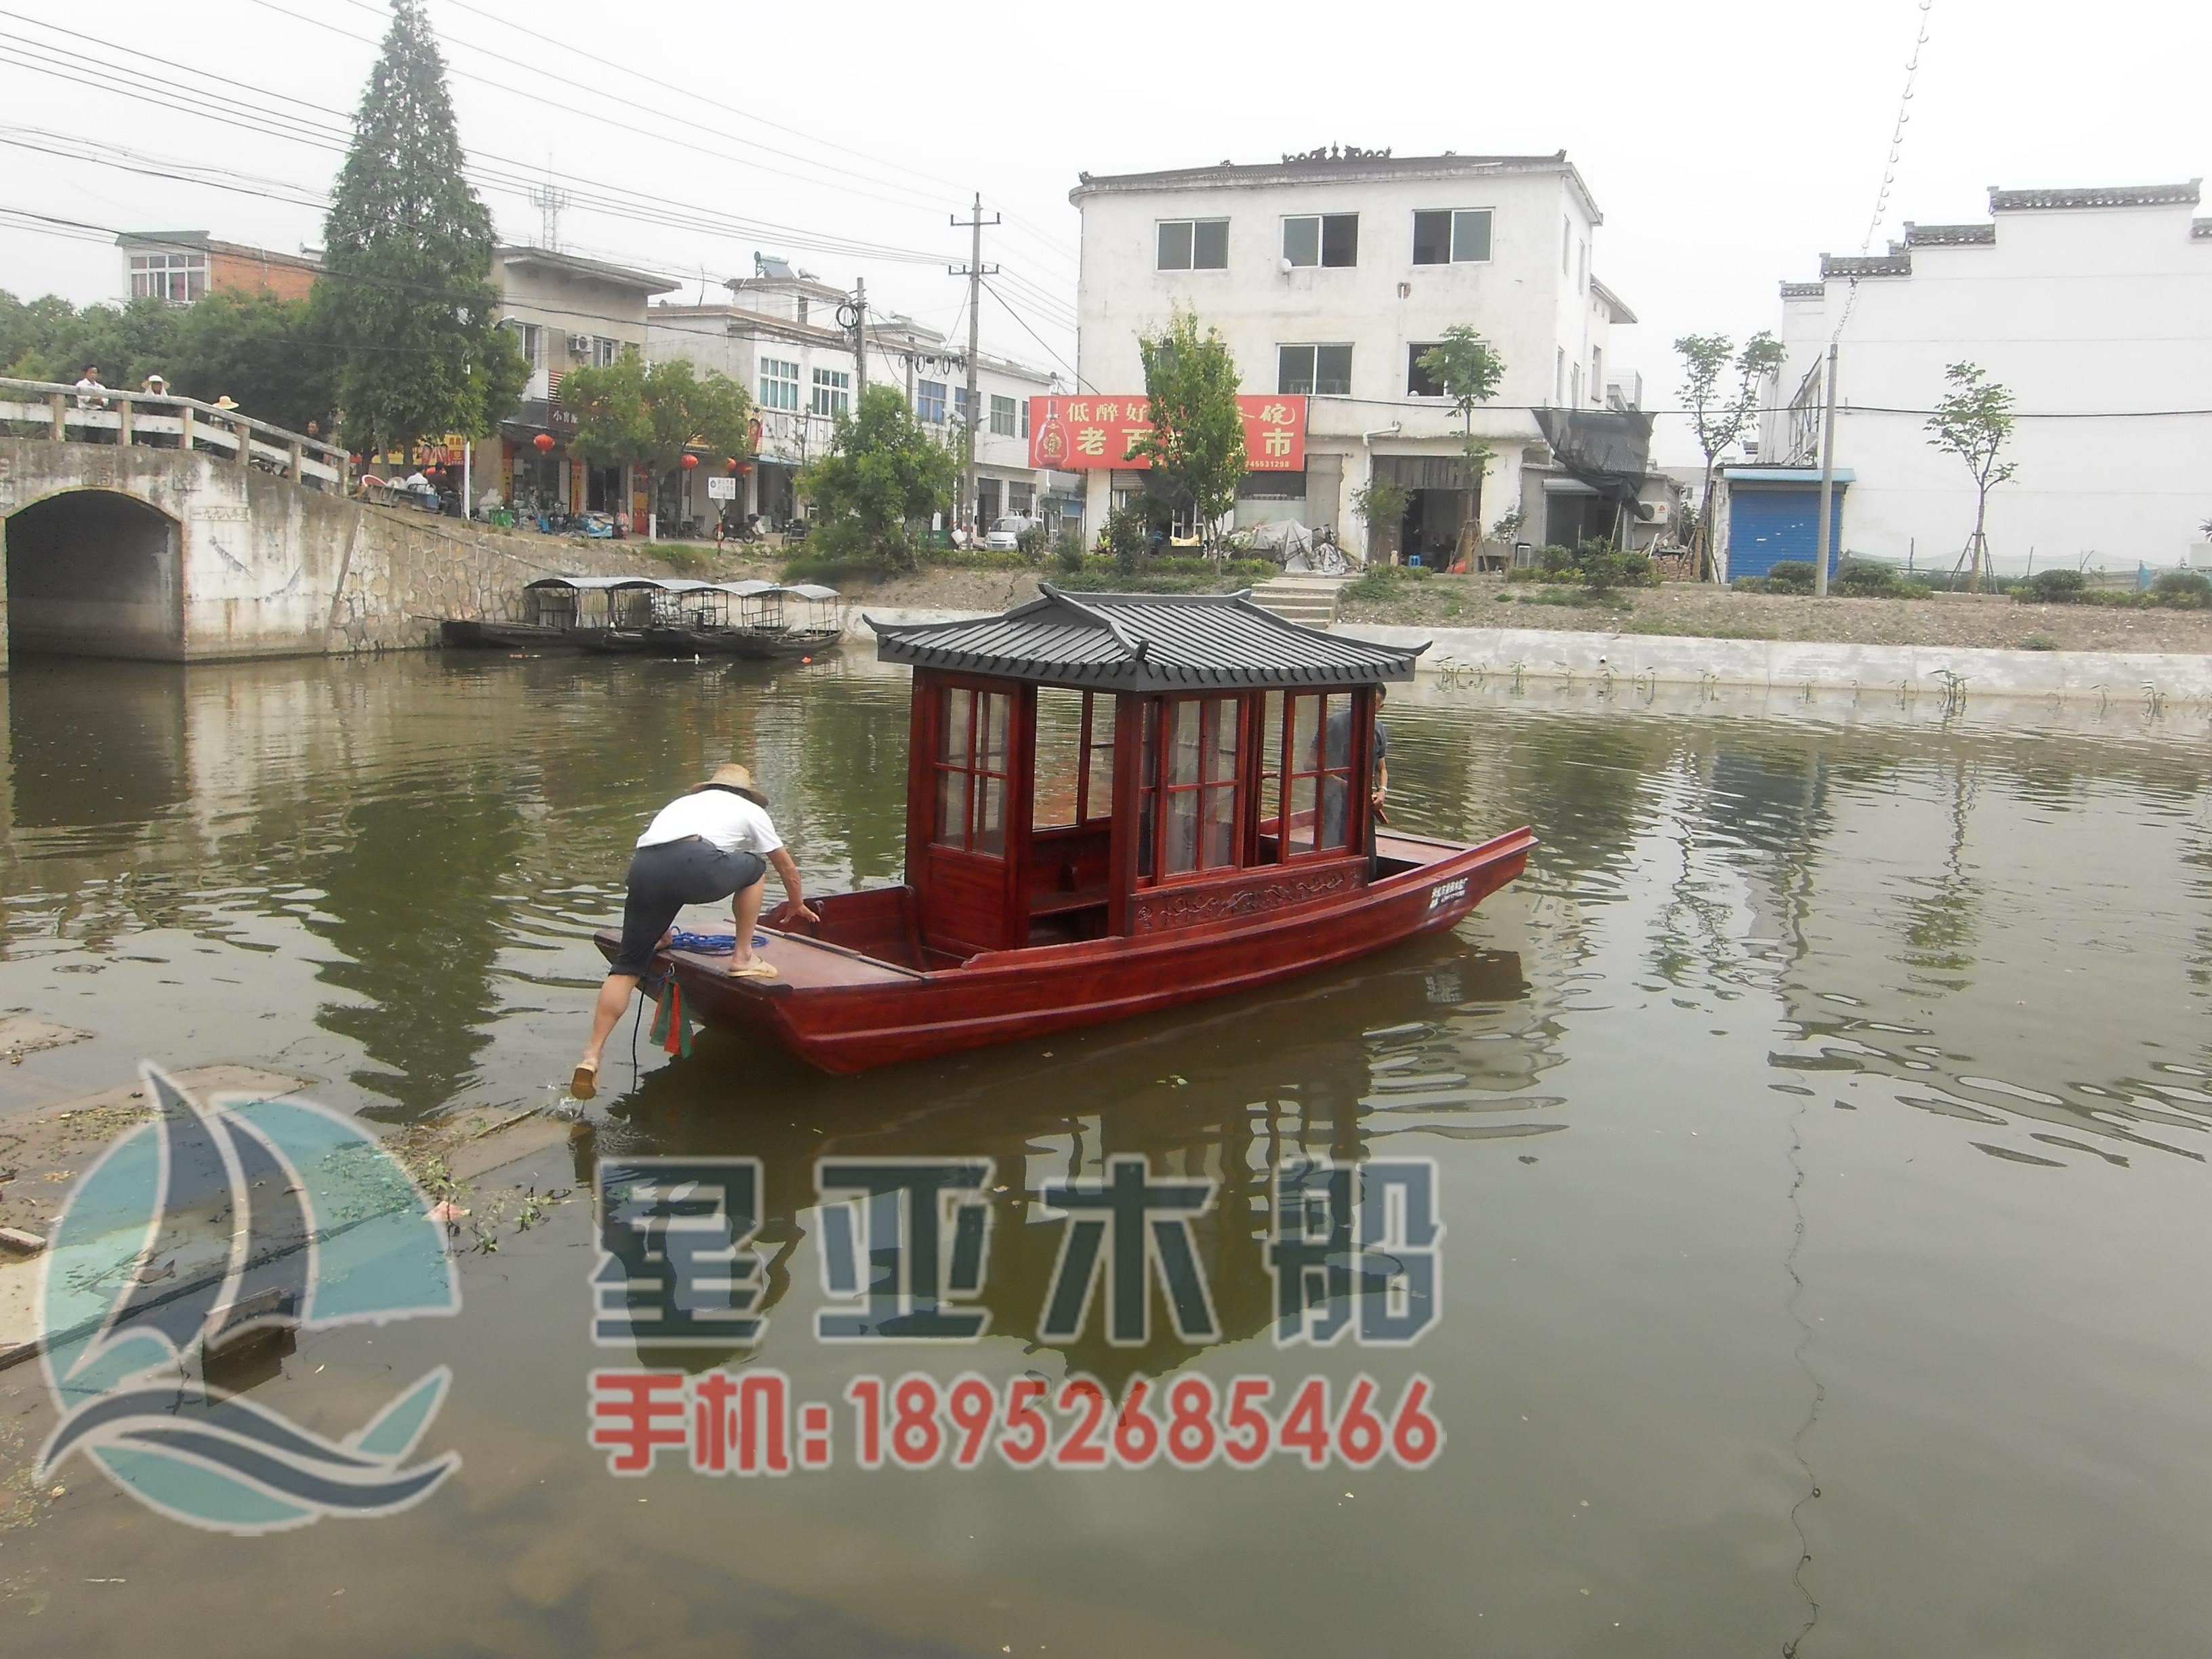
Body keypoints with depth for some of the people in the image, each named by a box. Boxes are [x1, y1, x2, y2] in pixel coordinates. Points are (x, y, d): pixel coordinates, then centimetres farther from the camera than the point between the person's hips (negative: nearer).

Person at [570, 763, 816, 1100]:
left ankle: (592, 1054, -1)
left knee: (628, 965, 9)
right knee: (755, 869, 25)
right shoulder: (750, 810, 31)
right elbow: (788, 869, 40)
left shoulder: (684, 802, 42)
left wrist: (658, 927, 56)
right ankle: (743, 959, 25)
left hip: (642, 867, 4)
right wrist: (797, 905, 60)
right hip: (693, 864, -4)